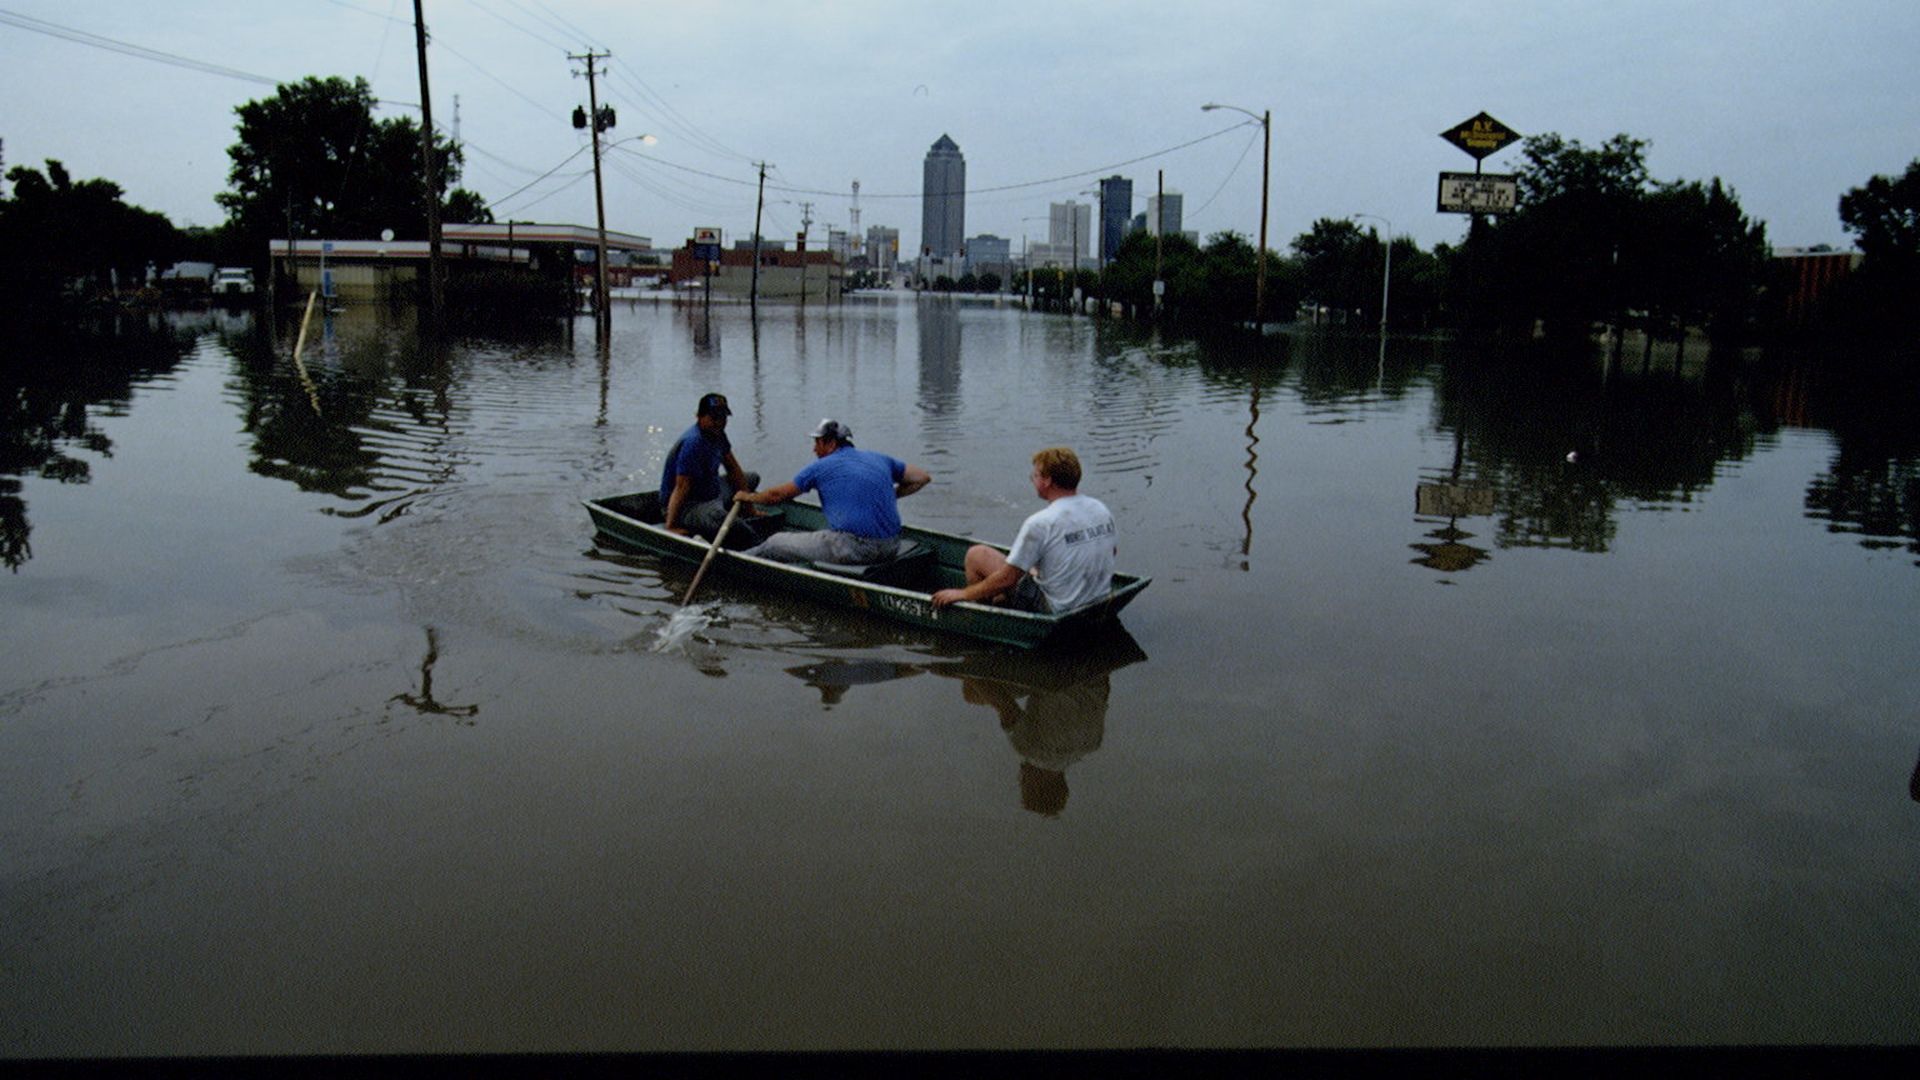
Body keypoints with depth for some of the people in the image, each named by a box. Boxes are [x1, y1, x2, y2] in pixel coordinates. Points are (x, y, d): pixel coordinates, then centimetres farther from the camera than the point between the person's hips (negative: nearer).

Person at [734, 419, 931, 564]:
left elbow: (777, 495, 13)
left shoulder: (820, 467, 2)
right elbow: (922, 477, 20)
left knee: (776, 543, 11)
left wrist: (748, 497, 32)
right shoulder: (880, 460, 15)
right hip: (890, 549, 6)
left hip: (853, 549, -6)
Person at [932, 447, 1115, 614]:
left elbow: (1008, 577, -18)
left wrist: (963, 594, -6)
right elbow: (1113, 551, 15)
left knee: (976, 554, 4)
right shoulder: (1100, 509, -2)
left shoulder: (1041, 522, -22)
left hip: (1055, 611, -7)